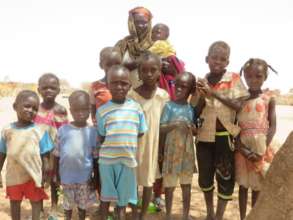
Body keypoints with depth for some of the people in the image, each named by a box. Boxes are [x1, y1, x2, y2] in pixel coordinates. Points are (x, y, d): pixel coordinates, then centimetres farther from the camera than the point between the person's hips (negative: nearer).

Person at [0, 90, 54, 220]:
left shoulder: (40, 130, -11)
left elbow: (45, 155, -7)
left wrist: (45, 173, -8)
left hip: (33, 174, -2)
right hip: (14, 175, 2)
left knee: (36, 201, 13)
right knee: (14, 201, 21)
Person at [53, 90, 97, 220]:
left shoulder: (92, 131, -7)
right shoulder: (63, 130, -7)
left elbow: (95, 157, -2)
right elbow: (57, 154, 0)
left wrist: (95, 177, -1)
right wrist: (56, 174, 1)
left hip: (85, 176, 0)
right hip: (67, 175, 1)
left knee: (82, 204, 16)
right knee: (68, 204, 18)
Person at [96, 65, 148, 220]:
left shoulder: (136, 107, 0)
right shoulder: (102, 110, -4)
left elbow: (140, 133, 5)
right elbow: (102, 137, 1)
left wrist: (126, 141, 1)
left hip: (128, 159, 1)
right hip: (107, 159, -1)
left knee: (123, 196, 14)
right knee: (106, 195, 12)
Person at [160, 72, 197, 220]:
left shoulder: (192, 108, 2)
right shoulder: (169, 106, -7)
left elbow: (195, 131, 8)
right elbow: (161, 129, -9)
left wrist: (192, 128, -14)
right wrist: (175, 125, -25)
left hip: (187, 151, 3)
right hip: (172, 150, -3)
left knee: (186, 183, 11)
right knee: (169, 184, 5)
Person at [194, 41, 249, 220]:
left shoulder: (234, 79, -5)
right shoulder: (201, 82, 3)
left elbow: (239, 106, -16)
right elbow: (195, 112, 3)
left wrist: (214, 93, -21)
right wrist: (202, 97, -16)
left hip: (225, 135, -3)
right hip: (204, 135, 3)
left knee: (225, 176, 2)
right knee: (205, 175, 12)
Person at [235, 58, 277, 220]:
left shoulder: (269, 99, -1)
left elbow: (272, 126, -4)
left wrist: (263, 150, -14)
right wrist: (241, 148, -13)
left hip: (261, 148, -1)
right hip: (243, 148, 1)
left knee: (257, 186, 8)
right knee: (243, 185, 9)